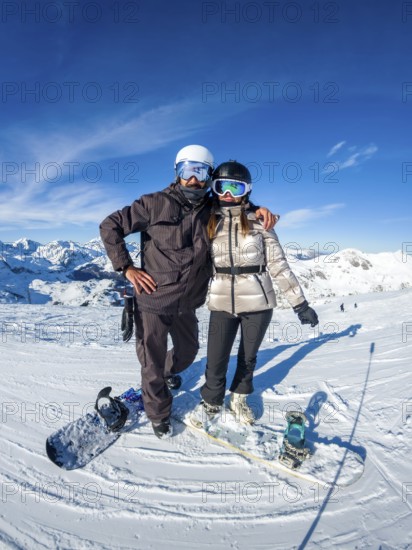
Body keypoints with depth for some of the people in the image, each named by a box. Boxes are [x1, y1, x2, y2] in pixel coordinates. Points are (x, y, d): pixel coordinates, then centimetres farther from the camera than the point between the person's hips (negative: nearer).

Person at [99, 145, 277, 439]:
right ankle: (159, 415, 37)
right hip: (152, 300, -4)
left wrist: (257, 210, -3)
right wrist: (127, 267, -12)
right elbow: (110, 226, -7)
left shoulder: (213, 210, 0)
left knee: (188, 350, 25)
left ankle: (170, 371, 61)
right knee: (152, 363, 10)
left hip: (187, 303, 5)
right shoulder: (155, 204, -13)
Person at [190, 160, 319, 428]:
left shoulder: (259, 222, -3)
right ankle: (211, 402, 31)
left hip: (258, 302, 0)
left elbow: (278, 265, -3)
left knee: (248, 356, 15)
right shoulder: (209, 223, 3)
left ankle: (239, 398, 42)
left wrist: (300, 302, -4)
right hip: (222, 302, 1)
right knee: (216, 361, 1)